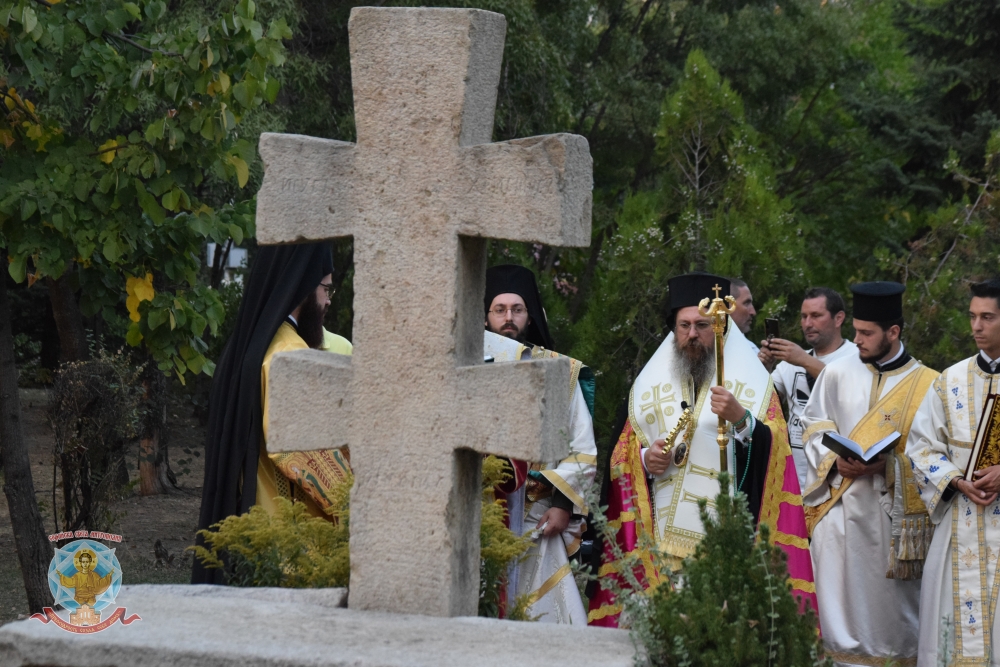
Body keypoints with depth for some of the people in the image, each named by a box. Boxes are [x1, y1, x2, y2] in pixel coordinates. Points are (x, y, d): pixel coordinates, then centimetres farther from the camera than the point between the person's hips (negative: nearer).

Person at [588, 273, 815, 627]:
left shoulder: (751, 385, 8)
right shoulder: (650, 386, 18)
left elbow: (774, 454, -5)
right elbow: (620, 460, 19)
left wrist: (741, 418, -22)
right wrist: (645, 459, -3)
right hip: (662, 539, 3)